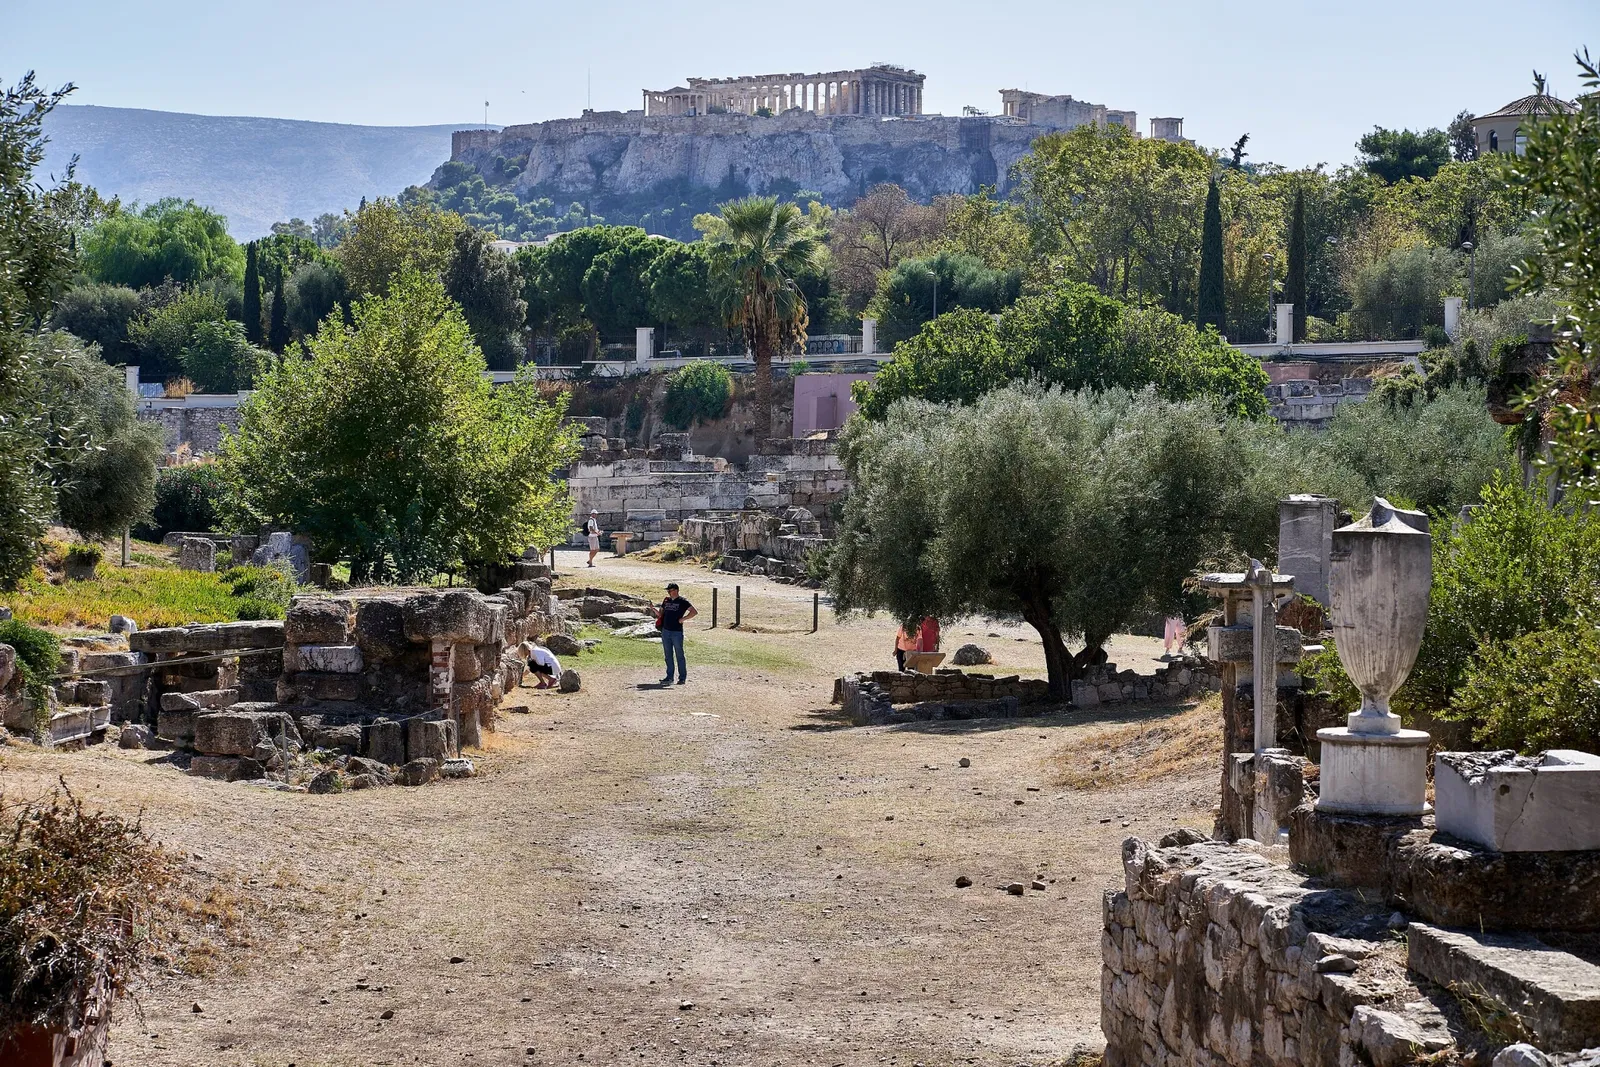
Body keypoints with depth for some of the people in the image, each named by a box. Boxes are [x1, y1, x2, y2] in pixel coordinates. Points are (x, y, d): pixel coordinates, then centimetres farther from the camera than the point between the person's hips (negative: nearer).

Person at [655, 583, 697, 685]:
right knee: (668, 655, 9)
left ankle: (682, 677, 4)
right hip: (665, 631, 6)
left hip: (677, 632, -6)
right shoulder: (666, 601, 13)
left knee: (679, 655, -1)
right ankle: (669, 677, 14)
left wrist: (682, 619, -14)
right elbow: (660, 613, 21)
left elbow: (694, 612, -11)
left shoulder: (682, 602, -5)